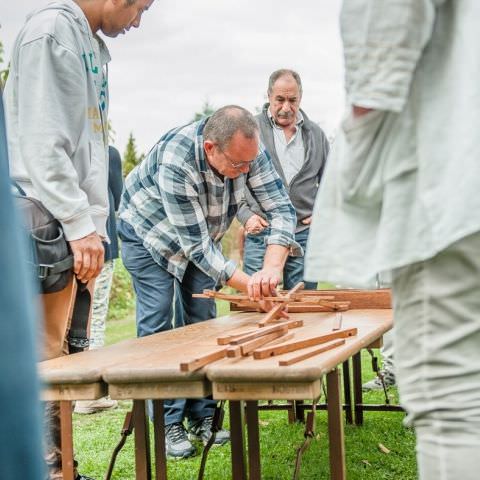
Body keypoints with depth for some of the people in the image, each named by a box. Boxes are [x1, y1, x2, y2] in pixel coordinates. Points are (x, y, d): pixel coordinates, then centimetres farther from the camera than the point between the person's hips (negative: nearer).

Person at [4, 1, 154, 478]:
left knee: (66, 353, 9)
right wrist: (80, 224, -17)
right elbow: (42, 142, -16)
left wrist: (96, 226, 12)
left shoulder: (95, 47, 18)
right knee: (44, 354, -7)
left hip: (72, 225, 9)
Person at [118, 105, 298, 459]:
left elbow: (281, 207, -23)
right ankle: (169, 424, -4)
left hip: (201, 235, 5)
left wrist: (273, 267, -40)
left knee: (202, 320, 3)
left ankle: (202, 416, 9)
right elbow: (195, 244, -36)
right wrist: (249, 285, -39)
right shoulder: (174, 162, -41)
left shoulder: (248, 150, -26)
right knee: (157, 325, -10)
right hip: (149, 233, -5)